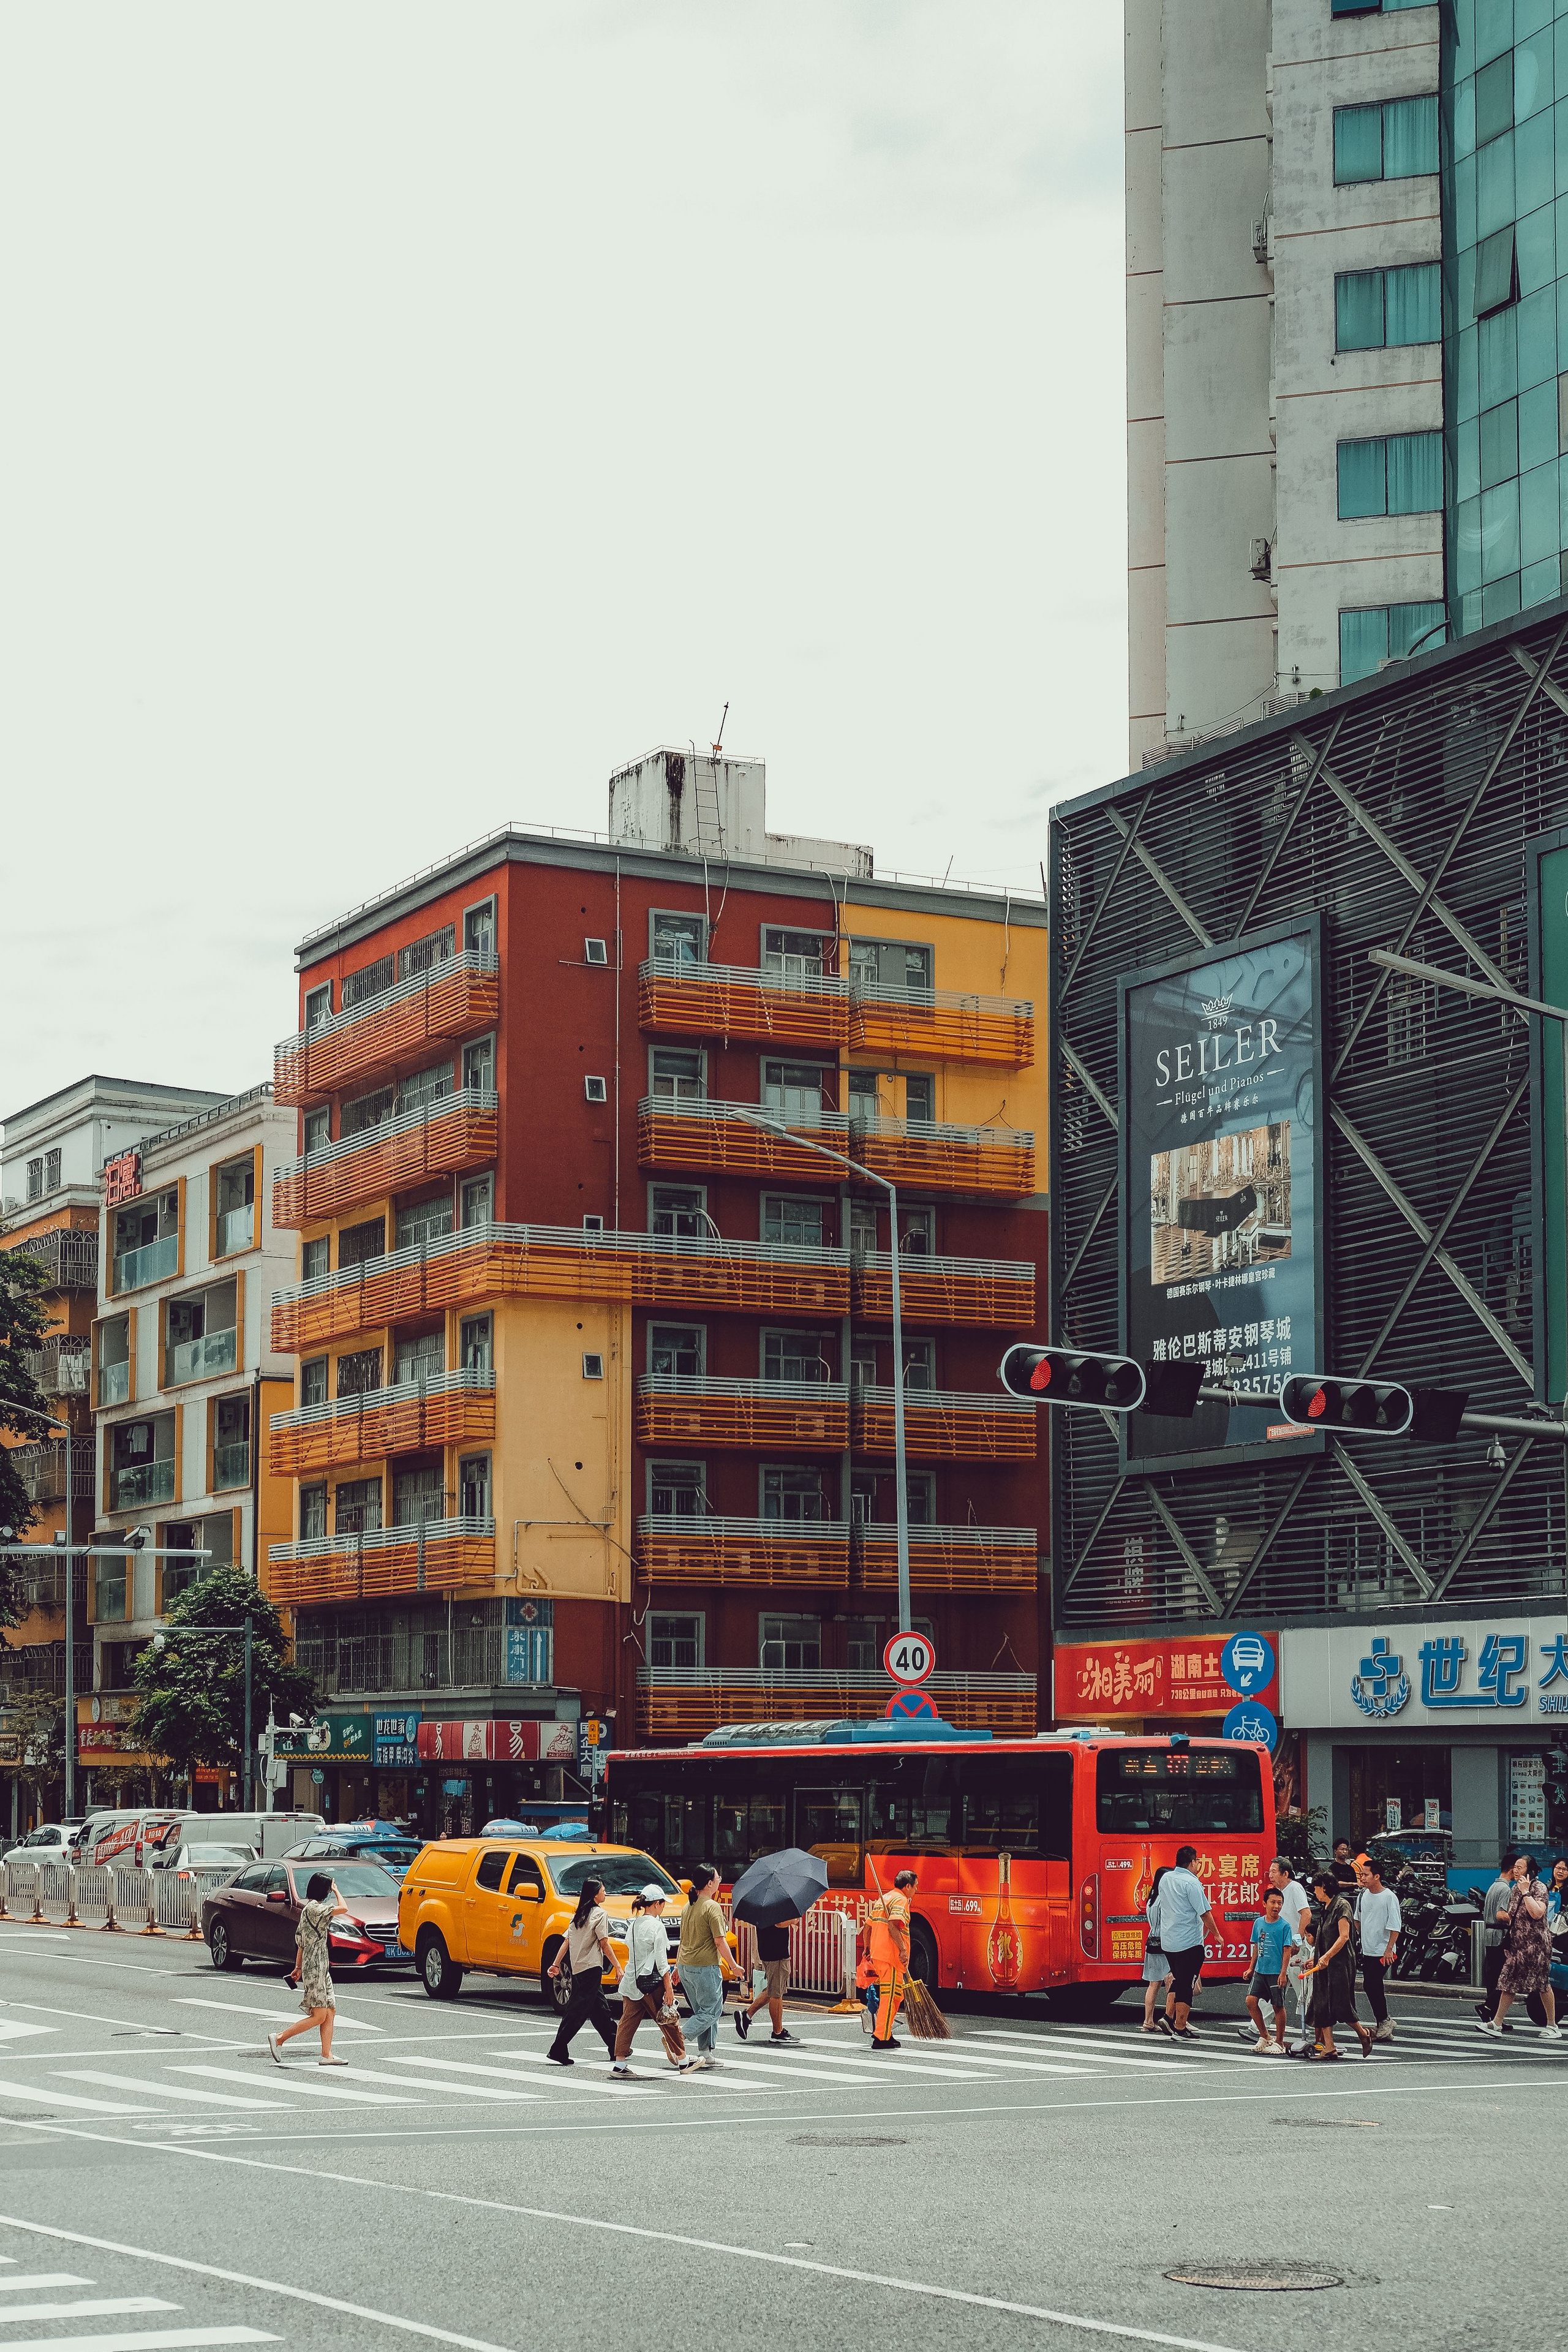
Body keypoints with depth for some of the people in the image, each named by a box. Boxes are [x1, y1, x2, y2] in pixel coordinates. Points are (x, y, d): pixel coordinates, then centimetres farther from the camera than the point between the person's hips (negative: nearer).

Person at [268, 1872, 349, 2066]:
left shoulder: (310, 1908, 16)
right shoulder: (314, 1908, -15)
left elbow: (302, 1942, 20)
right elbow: (343, 1908, -23)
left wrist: (298, 1967, 23)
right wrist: (336, 1891, -5)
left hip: (321, 1968, 10)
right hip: (315, 1968, -10)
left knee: (330, 2011, 7)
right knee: (319, 2016, -9)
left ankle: (327, 2055, 7)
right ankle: (279, 2039, -5)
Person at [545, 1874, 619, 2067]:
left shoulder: (579, 1914, 15)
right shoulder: (600, 1914, -8)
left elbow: (566, 1941, 13)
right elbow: (604, 1944, -11)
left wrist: (556, 1964, 13)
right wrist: (618, 1967, -7)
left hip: (576, 1968, 8)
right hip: (591, 1967, -8)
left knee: (600, 2008, 15)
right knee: (579, 2009, -8)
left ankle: (615, 2048, 21)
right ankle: (558, 2050, -13)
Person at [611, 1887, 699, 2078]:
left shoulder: (634, 1925, 10)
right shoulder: (656, 1926, -12)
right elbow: (661, 1960, -14)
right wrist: (669, 1987, -11)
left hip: (631, 1981, 7)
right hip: (651, 1983, -7)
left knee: (628, 2021, 5)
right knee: (669, 2020, 6)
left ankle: (620, 2065, -1)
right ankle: (683, 2060, 17)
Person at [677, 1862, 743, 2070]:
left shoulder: (689, 1906, 11)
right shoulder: (712, 1907, -13)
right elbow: (720, 1942, -15)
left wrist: (678, 1966, 25)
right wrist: (733, 1966, -6)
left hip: (685, 1966, 9)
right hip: (705, 1967, -8)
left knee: (703, 2011, 16)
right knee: (710, 2012, -2)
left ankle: (705, 2054, 14)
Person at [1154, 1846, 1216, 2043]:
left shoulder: (1165, 1879, 8)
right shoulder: (1191, 1883, -15)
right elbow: (1205, 1913, -15)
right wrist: (1216, 1934, -1)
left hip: (1168, 1941, 7)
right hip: (1189, 1942, -7)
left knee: (1178, 1979, 21)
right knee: (1186, 1984, -1)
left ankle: (1168, 2016, 11)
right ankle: (1180, 2029, 2)